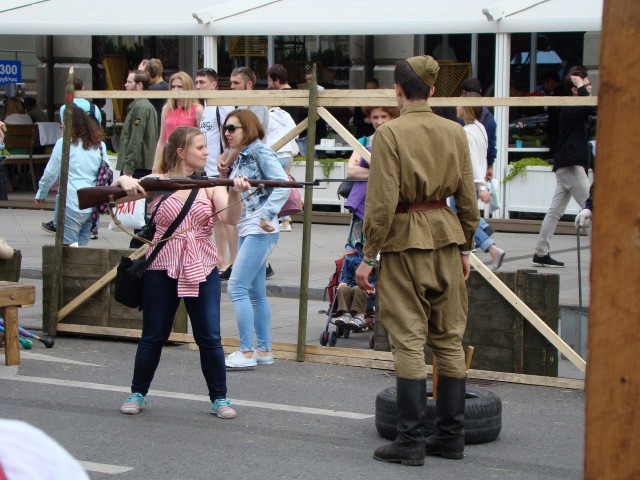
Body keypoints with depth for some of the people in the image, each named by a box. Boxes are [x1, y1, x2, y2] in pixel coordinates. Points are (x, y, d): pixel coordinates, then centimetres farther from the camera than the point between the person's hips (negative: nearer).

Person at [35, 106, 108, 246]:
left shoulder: (64, 143, -4)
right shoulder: (99, 145, 11)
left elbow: (51, 173, 2)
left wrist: (40, 195, 16)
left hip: (72, 204, -5)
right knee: (82, 246, 11)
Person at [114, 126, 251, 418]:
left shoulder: (211, 185, 2)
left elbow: (230, 218, -12)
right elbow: (116, 192, -3)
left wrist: (236, 193, -32)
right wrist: (125, 182, -26)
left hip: (202, 270, 1)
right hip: (162, 269, -1)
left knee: (210, 337, -1)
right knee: (153, 336, 8)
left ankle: (219, 398, 12)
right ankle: (138, 393, 24)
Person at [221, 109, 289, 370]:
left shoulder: (260, 152, -10)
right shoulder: (239, 159, 16)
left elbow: (283, 186, -19)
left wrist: (267, 215, -24)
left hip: (260, 231, -10)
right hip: (245, 231, 10)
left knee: (236, 287, -13)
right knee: (256, 292, 12)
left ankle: (247, 352, -11)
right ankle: (264, 350, 18)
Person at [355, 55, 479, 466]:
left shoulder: (390, 133, -10)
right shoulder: (455, 132, 4)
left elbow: (382, 202, -14)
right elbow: (468, 198, 7)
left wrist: (369, 256, -7)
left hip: (405, 239, -4)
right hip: (447, 236, 5)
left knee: (410, 340, -1)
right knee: (450, 339, 11)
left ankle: (411, 441, 0)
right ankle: (452, 436, 16)